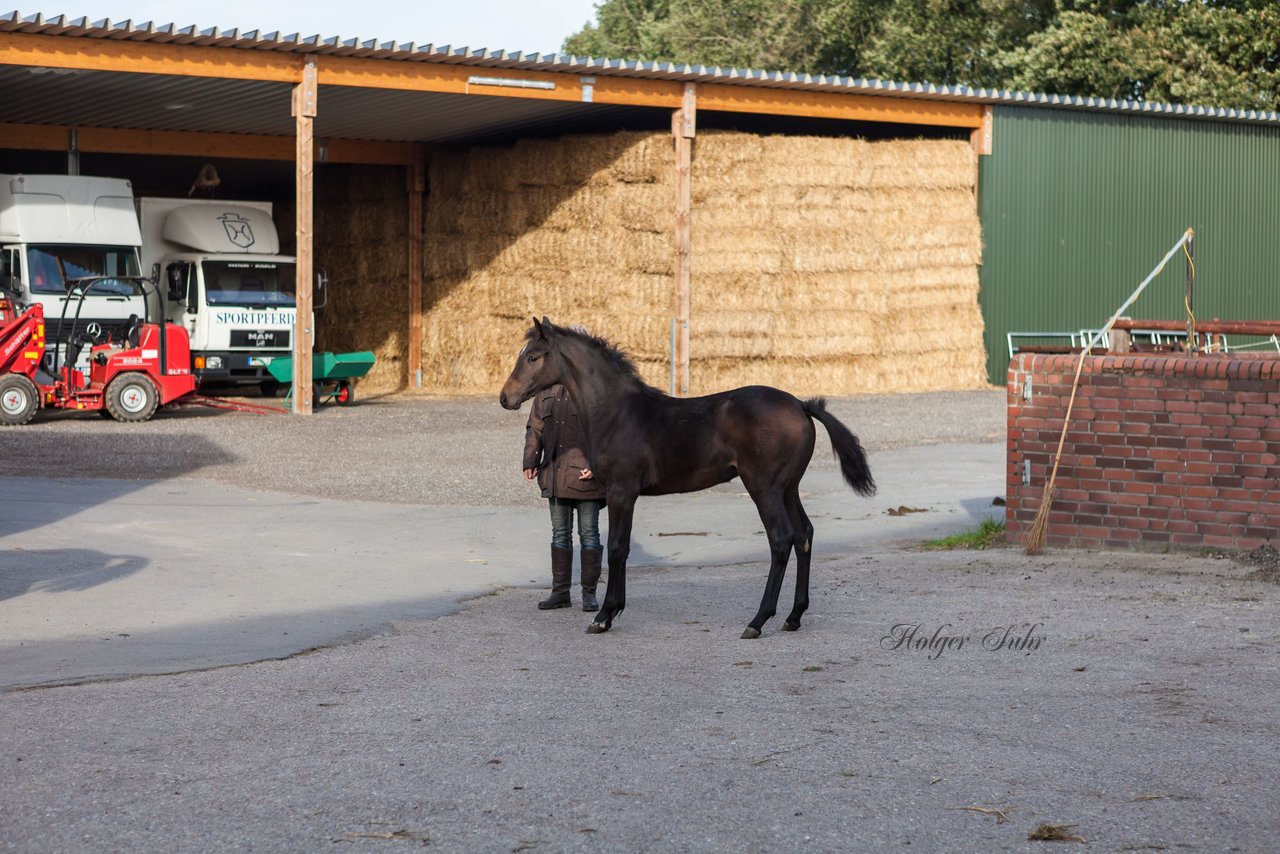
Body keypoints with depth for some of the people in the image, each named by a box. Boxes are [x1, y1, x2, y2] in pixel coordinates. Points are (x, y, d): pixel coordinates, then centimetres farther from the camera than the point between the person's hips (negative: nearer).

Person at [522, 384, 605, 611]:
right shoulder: (546, 393, 9)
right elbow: (534, 429, 14)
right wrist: (530, 462, 3)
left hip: (586, 475, -6)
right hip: (555, 476, 6)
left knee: (589, 533, 2)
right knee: (560, 533, 11)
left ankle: (589, 593, 8)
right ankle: (560, 592, 18)